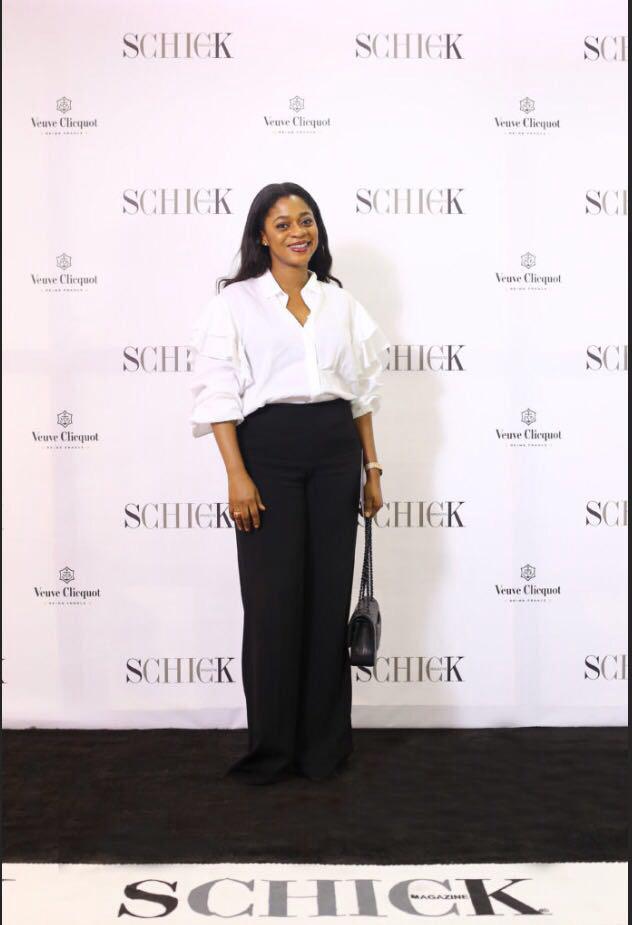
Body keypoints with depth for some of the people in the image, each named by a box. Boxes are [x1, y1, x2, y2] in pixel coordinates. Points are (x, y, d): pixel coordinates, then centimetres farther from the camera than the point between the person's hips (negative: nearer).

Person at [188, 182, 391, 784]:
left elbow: (363, 390, 15)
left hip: (336, 456, 4)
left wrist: (372, 467, 11)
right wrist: (237, 474, -14)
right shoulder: (235, 301, 2)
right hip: (268, 452, -3)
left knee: (331, 597, 6)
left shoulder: (339, 302, 13)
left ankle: (325, 745, 19)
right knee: (273, 599, -2)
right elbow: (218, 393, -5)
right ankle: (270, 750, 14)